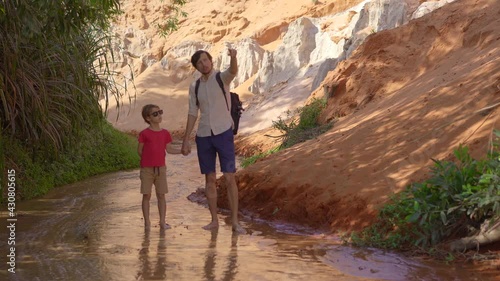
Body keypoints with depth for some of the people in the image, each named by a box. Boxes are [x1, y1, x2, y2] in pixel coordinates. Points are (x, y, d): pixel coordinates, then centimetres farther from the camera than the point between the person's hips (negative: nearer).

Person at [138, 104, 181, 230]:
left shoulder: (165, 133, 6)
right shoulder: (144, 133, -5)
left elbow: (169, 149, 9)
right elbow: (140, 150, 2)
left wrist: (182, 150, -2)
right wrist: (149, 159, 0)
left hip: (161, 168, 3)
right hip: (147, 169, -3)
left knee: (161, 195, 5)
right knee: (147, 195, 2)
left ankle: (162, 221, 10)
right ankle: (147, 222, 9)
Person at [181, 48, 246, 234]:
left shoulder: (222, 78, -3)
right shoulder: (195, 87, 9)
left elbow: (233, 71, -26)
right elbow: (192, 114, 11)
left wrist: (233, 57, -49)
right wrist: (186, 140, 7)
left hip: (223, 133, -4)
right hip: (203, 135, 4)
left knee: (230, 177, -7)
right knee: (209, 178, 7)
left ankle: (235, 222, -3)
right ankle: (214, 220, 15)